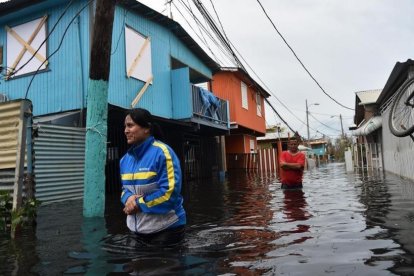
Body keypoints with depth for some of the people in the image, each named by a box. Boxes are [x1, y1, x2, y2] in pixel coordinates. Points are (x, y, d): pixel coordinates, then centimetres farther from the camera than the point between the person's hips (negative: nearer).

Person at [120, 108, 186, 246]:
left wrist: (139, 204, -18)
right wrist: (128, 198, -10)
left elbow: (169, 192, -22)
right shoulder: (125, 158, 5)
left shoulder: (162, 153, -18)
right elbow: (125, 188, 14)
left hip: (166, 228, -7)